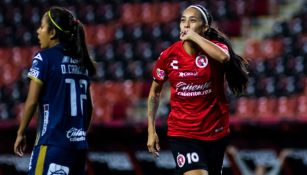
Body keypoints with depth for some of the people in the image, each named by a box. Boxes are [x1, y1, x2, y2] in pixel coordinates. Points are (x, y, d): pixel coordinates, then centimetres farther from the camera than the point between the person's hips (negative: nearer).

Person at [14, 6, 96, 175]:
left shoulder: (44, 58, -6)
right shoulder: (81, 62, 13)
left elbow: (32, 101, -8)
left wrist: (21, 133, 2)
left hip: (53, 142, -7)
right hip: (79, 144, 7)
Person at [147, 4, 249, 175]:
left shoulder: (215, 48, -8)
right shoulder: (168, 56, -5)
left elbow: (223, 57, -35)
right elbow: (155, 92, 9)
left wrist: (194, 36, -27)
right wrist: (151, 130, 6)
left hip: (215, 131, 1)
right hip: (181, 133, -1)